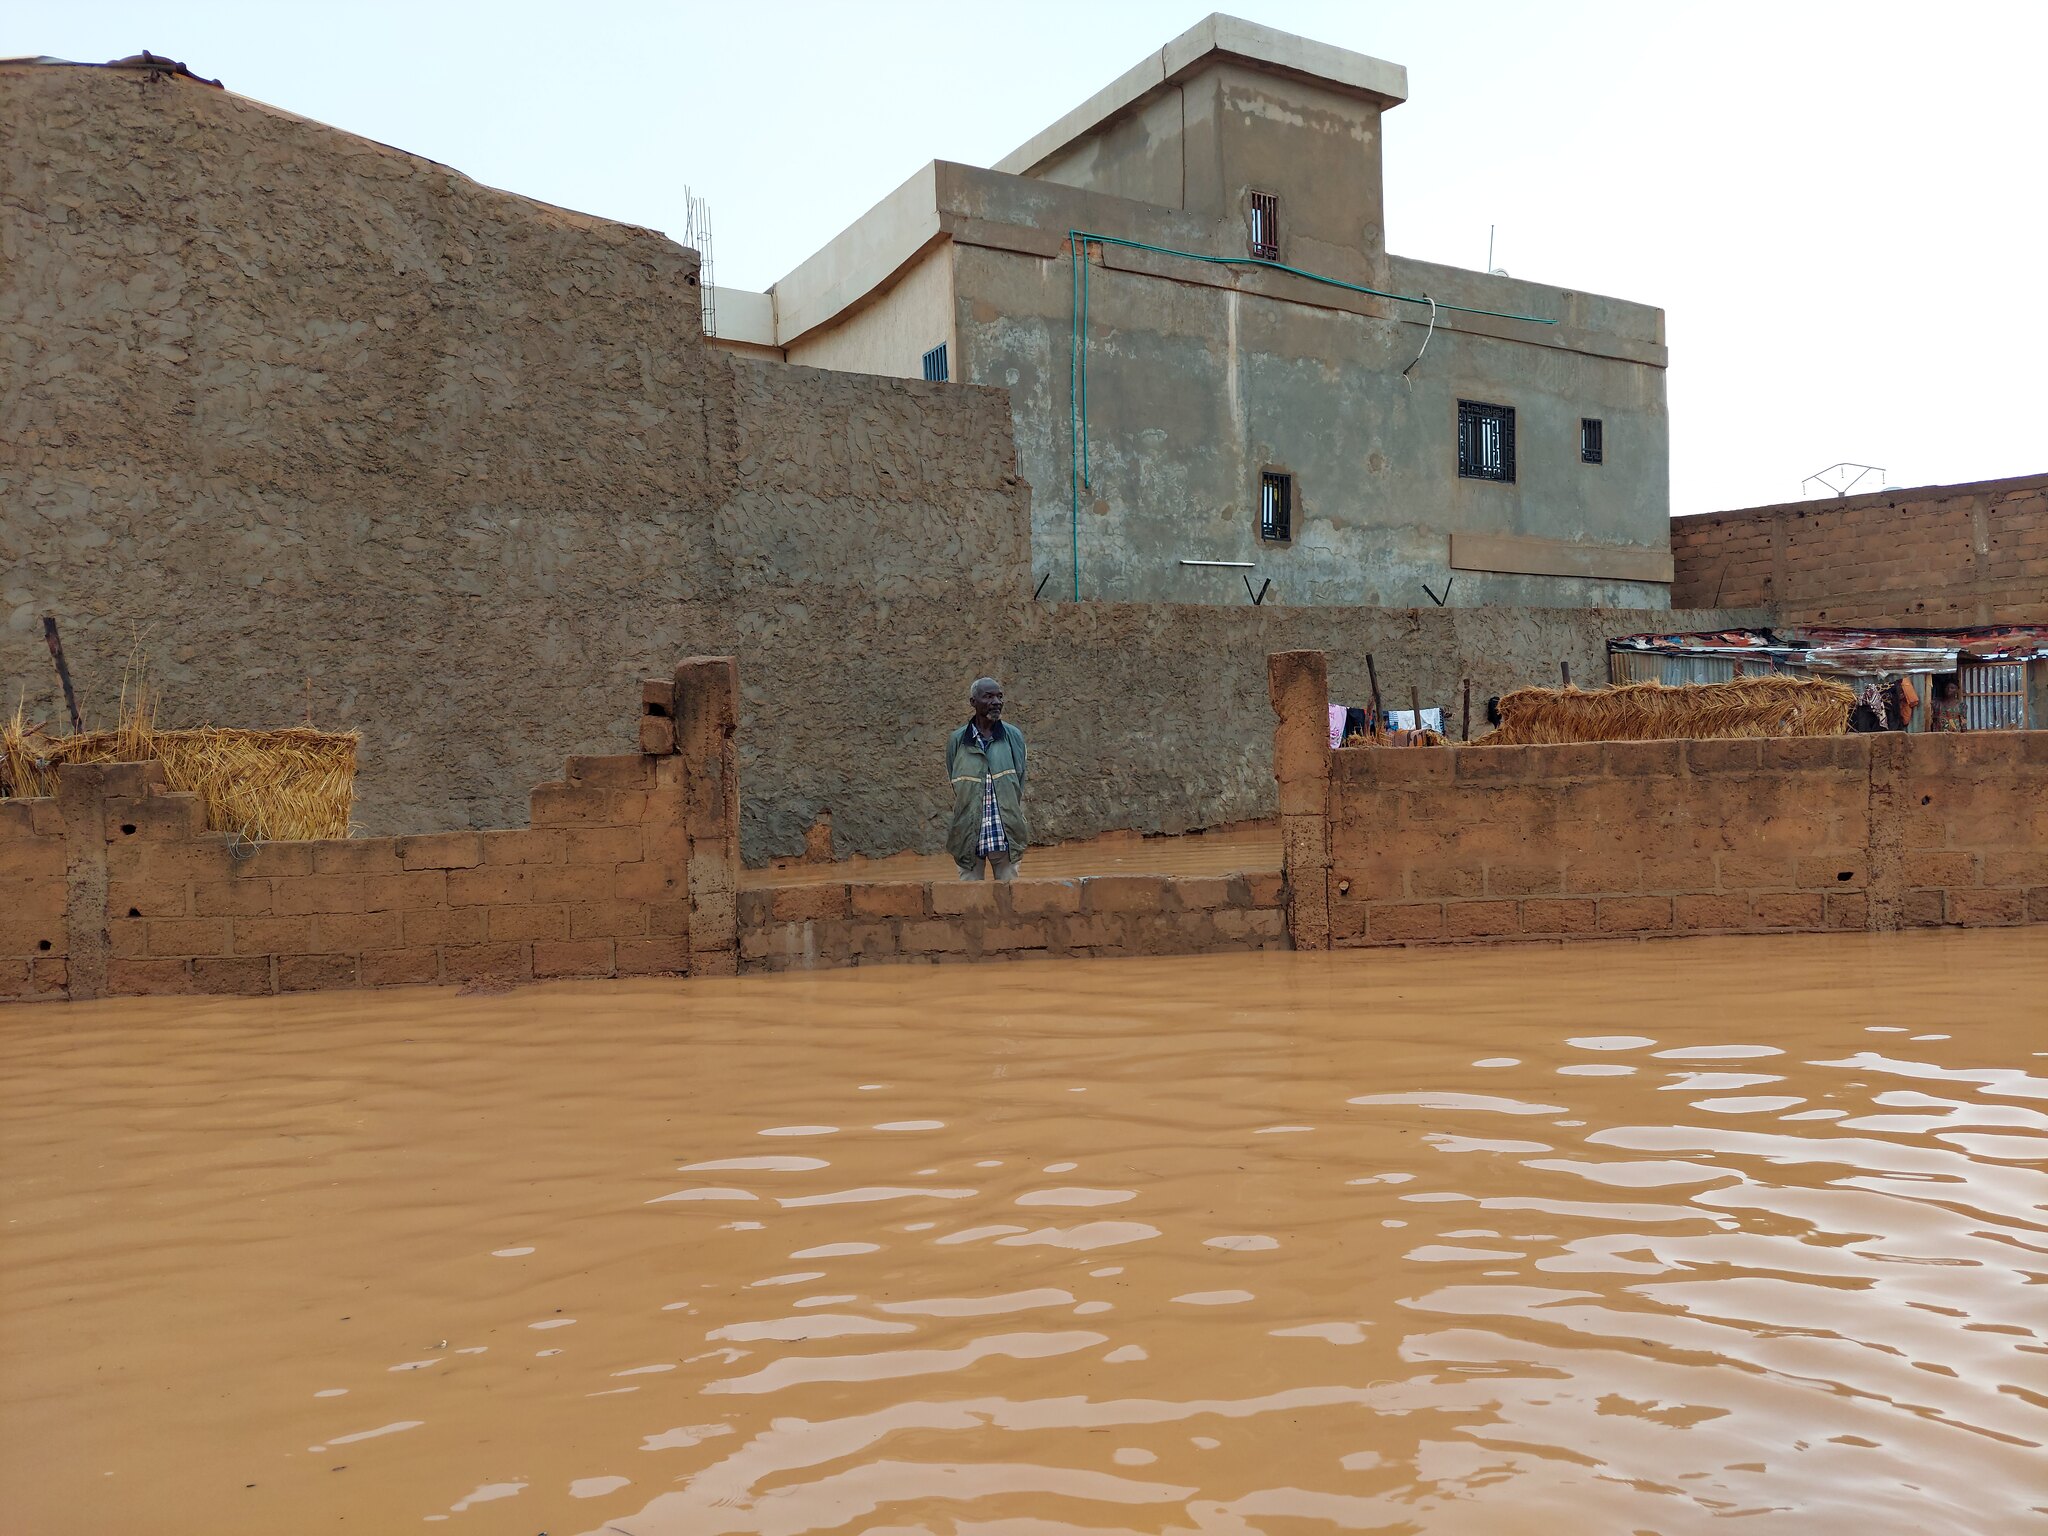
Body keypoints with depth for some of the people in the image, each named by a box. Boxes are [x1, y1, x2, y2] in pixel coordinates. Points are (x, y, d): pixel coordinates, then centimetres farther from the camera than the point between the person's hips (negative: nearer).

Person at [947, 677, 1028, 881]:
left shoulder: (1013, 736, 2)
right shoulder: (957, 740, 1)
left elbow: (1019, 781, 8)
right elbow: (953, 787, 9)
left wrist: (1013, 821, 5)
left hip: (1006, 833, 0)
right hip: (968, 833, 0)